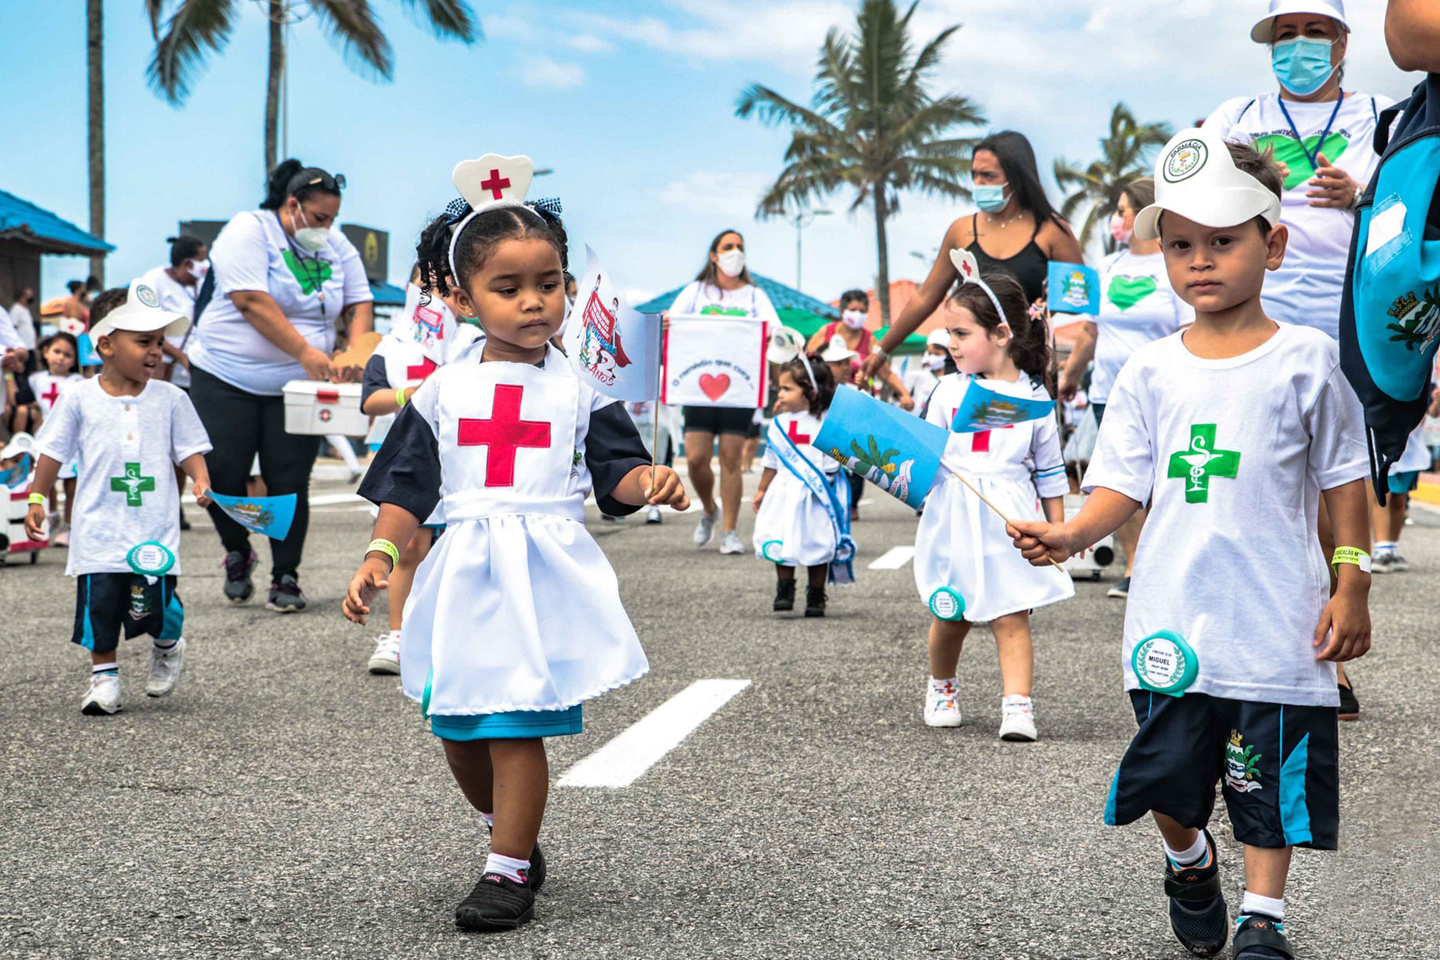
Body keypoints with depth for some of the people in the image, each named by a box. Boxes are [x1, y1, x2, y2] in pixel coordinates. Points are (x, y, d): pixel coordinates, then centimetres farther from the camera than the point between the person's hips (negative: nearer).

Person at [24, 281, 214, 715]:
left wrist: (201, 481, -14)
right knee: (99, 605, 1)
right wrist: (36, 500, 5)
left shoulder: (170, 399, 3)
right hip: (100, 529, 0)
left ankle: (169, 646, 26)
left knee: (155, 608, -6)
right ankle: (104, 674, 18)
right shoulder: (79, 398, 2)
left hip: (155, 529, 0)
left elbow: (190, 449, 5)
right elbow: (53, 452, 8)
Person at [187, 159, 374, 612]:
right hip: (228, 376, -3)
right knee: (223, 475, -4)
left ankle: (286, 577, 10)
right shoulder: (248, 231, -10)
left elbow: (360, 303, 6)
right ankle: (238, 553, 22)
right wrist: (305, 351, -27)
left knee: (289, 483, 0)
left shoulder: (337, 247, 8)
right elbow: (252, 302, -21)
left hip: (296, 387, 4)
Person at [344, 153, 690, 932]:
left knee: (514, 726, -9)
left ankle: (509, 872, 1)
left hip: (547, 572, -3)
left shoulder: (578, 391, 4)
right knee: (456, 732, 9)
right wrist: (378, 556, -3)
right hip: (466, 575, 3)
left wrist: (649, 482, -17)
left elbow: (616, 471, 4)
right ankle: (512, 833, 33)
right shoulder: (443, 392, 7)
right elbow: (405, 488, 8)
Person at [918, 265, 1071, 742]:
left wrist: (1057, 530, 9)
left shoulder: (1033, 396, 0)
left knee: (1011, 617, -8)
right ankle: (942, 687, 35)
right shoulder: (949, 391, 4)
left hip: (1010, 522, -2)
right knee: (950, 616, 12)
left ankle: (1018, 706, -8)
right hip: (953, 518, 2)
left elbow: (1050, 471, 8)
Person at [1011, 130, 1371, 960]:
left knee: (1270, 778, 3)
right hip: (1172, 621, 2)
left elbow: (1344, 479, 3)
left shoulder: (1306, 360, -2)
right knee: (1169, 772, 11)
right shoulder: (1153, 371, 4)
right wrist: (1068, 536, -17)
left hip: (1275, 622, -2)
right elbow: (1123, 486, 1)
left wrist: (1352, 586, -1)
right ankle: (1190, 862, 40)